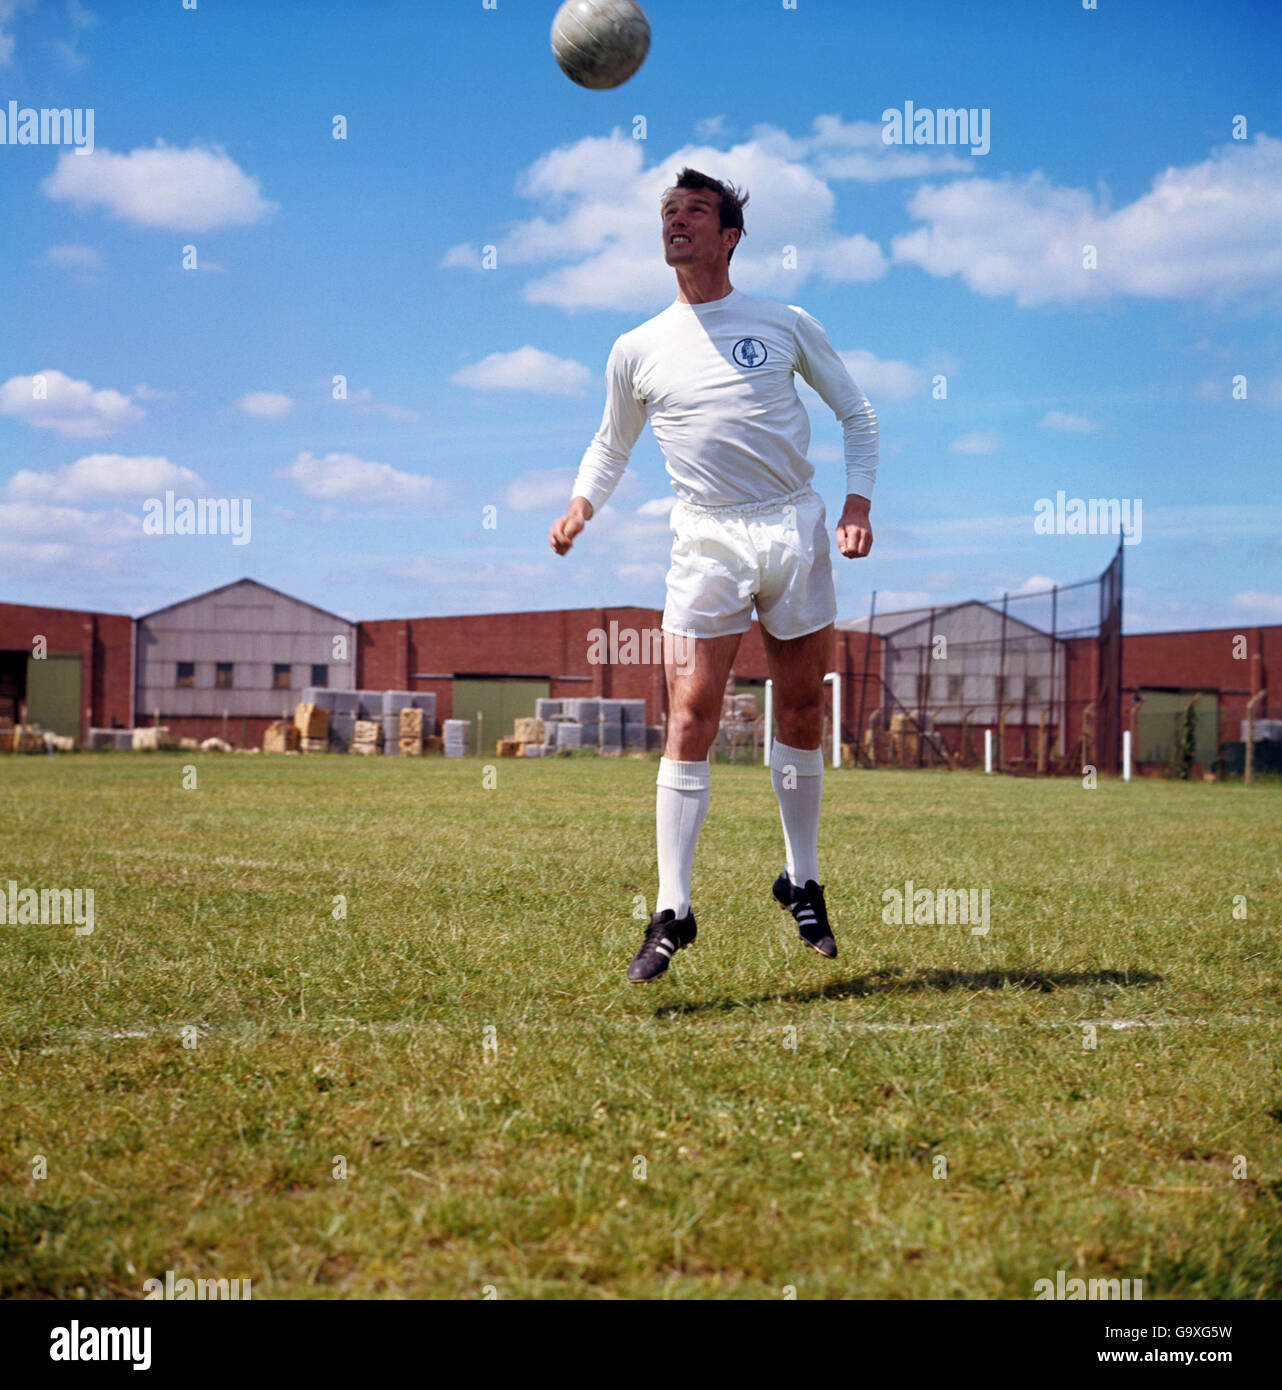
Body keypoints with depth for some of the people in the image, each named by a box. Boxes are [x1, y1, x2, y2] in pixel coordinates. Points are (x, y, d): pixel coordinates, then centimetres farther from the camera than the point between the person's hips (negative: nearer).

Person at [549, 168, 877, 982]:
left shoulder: (786, 324, 6)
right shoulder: (639, 350, 8)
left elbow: (857, 415, 13)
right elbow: (612, 445, 21)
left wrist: (858, 504, -1)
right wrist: (583, 504, 1)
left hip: (798, 531, 1)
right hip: (707, 542, -1)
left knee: (802, 715, 7)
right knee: (691, 721, -10)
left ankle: (803, 883, 23)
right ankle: (672, 911, -6)